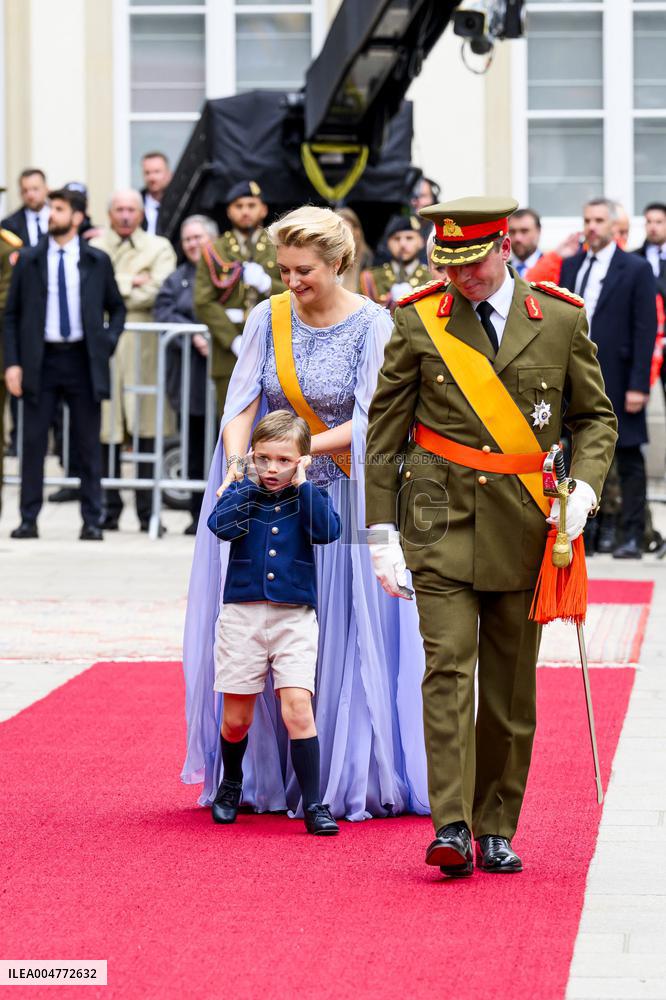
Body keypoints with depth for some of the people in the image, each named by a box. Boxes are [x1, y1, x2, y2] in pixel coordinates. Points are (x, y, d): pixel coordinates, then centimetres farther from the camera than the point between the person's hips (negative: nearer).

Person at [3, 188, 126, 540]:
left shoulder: (97, 261, 5)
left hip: (83, 360, 0)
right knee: (33, 441, -1)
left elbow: (117, 308, 15)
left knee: (88, 444, 3)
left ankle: (92, 521, 9)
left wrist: (108, 344, -2)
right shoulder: (29, 260, 5)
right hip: (41, 359, 0)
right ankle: (28, 519, 5)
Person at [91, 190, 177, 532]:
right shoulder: (94, 248, 14)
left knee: (146, 426, -4)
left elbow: (158, 292, -4)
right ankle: (110, 507, 8)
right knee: (107, 427, -1)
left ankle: (148, 510, 0)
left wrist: (113, 292, -2)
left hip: (144, 341, -1)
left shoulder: (159, 248, 11)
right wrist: (130, 283, -7)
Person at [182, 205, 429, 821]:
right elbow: (242, 403, -5)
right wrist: (237, 468, -22)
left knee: (342, 634, -3)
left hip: (344, 499, -3)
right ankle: (270, 777, 12)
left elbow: (367, 421, -13)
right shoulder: (269, 319, 1)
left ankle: (345, 780, 7)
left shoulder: (371, 325, -8)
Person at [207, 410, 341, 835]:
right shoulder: (242, 492, 5)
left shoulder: (309, 497, 5)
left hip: (294, 616, -1)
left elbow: (327, 531, -14)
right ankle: (231, 784, 34)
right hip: (243, 613, 1)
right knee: (236, 718, 6)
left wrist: (303, 485, -11)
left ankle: (313, 804, -8)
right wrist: (250, 484, -10)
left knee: (297, 706, -14)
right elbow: (222, 525, -14)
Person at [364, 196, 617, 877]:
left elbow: (595, 416, 12)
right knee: (448, 667, -13)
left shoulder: (561, 320, 3)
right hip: (441, 520, -1)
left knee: (511, 685, 5)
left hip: (524, 527, 1)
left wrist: (583, 487, -6)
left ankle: (496, 831, 16)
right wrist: (380, 530, 0)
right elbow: (384, 428, 5)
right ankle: (451, 827, -16)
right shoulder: (417, 321, 1)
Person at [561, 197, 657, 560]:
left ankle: (632, 536, 4)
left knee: (628, 458, 0)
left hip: (617, 379, -5)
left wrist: (638, 385, -13)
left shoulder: (636, 269, -3)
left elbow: (645, 330, -7)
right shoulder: (570, 266, 12)